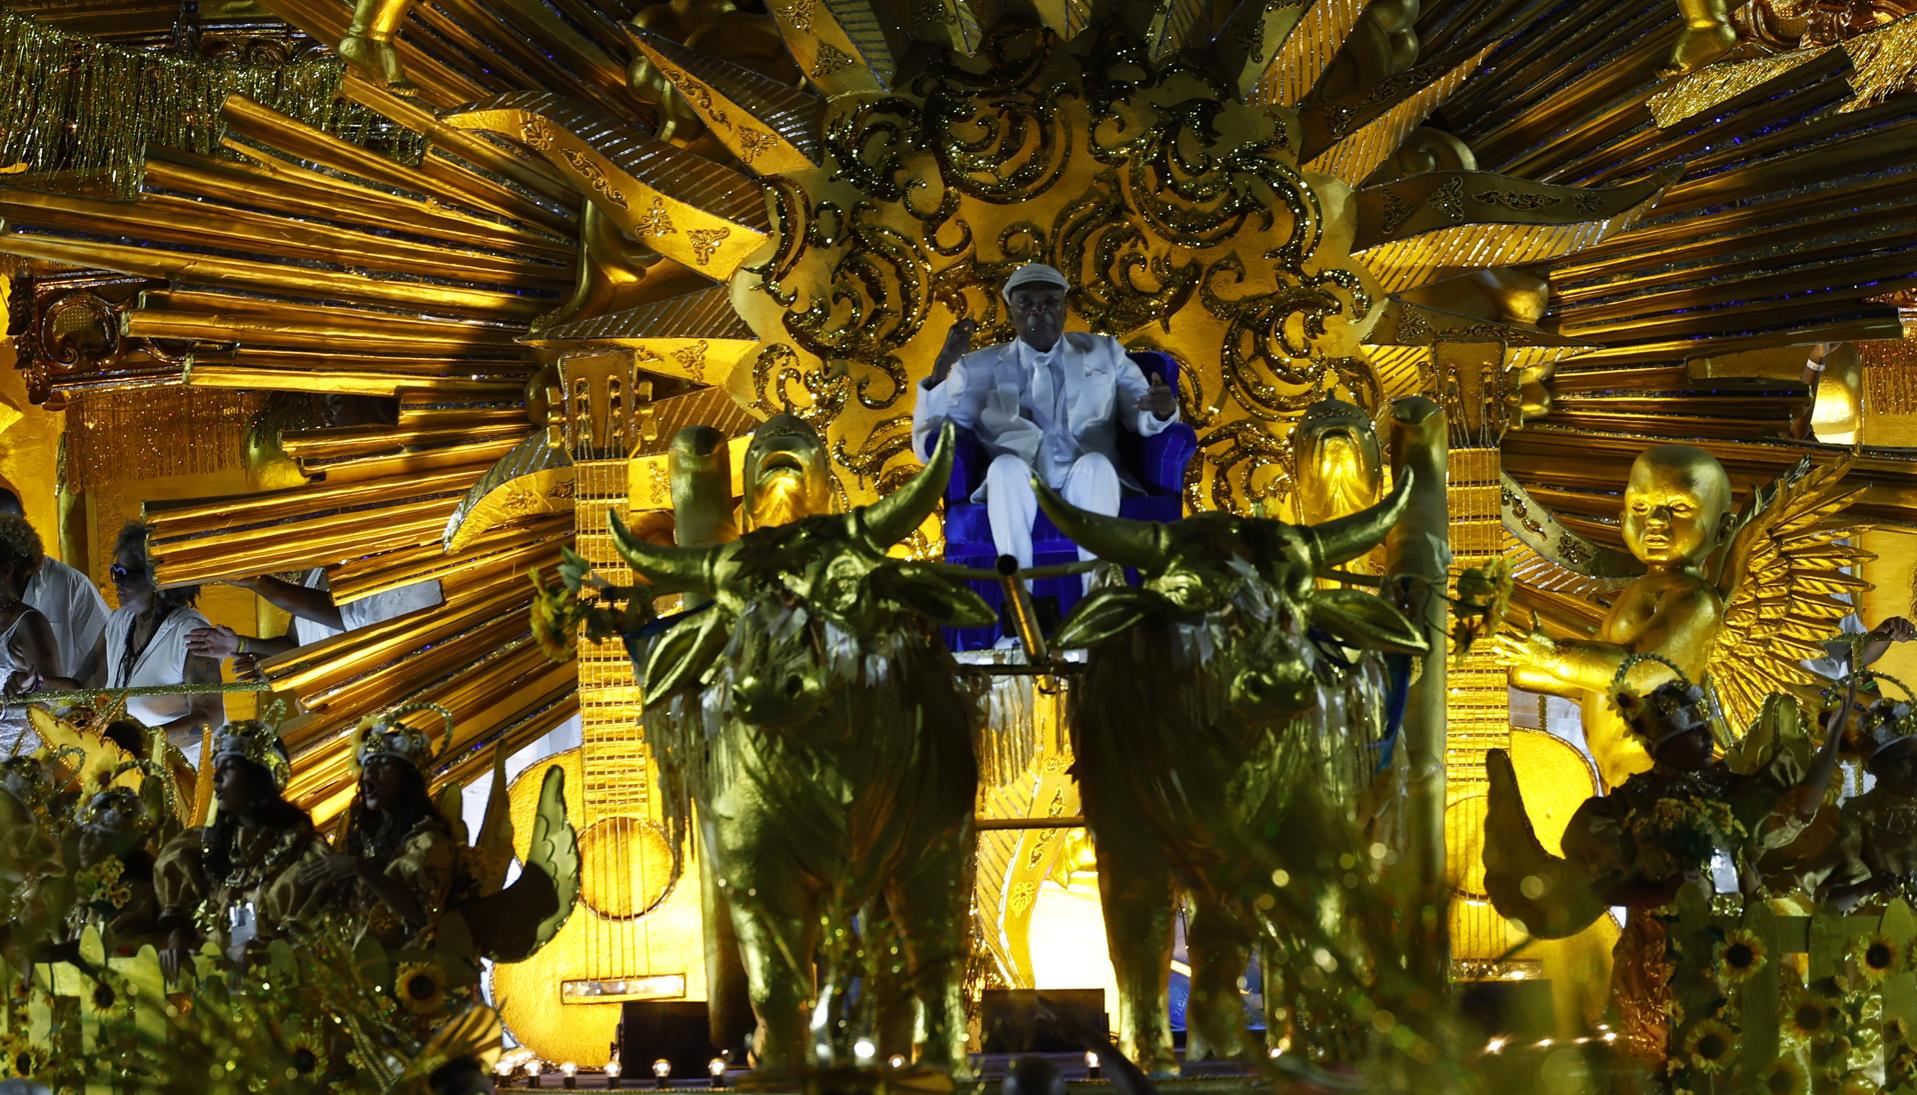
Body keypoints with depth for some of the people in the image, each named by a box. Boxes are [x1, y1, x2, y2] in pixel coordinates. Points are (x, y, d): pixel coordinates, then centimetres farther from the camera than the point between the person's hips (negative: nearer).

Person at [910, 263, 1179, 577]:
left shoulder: (1103, 353, 22)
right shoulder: (978, 368, 17)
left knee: (1095, 463, -34)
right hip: (1020, 493, 0)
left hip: (1088, 487, 1)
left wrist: (1162, 409, -11)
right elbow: (928, 447, 11)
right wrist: (942, 368, -2)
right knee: (1007, 465, -35)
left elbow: (1145, 420, 14)